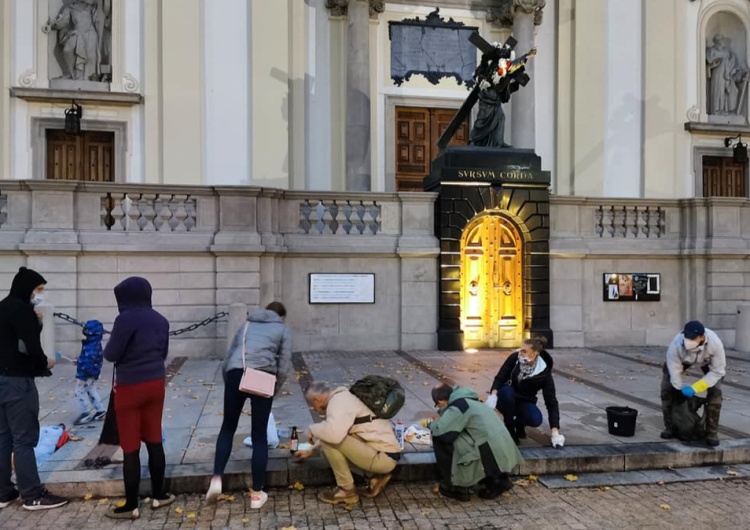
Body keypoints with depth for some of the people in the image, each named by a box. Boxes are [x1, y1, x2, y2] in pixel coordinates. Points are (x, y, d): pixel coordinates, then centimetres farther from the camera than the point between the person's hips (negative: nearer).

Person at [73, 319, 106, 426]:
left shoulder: (91, 346, -27)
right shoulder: (95, 343, 7)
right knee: (91, 391, 20)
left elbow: (88, 363, -29)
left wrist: (82, 377, -26)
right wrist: (78, 362, 31)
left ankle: (86, 413, 9)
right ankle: (100, 411, 25)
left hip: (88, 374, -11)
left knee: (80, 392, 1)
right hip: (93, 374, 11)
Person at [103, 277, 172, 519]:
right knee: (154, 441, 16)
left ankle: (131, 506, 11)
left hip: (130, 387, -6)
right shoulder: (160, 320, 6)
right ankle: (158, 495, 25)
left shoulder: (126, 319, -16)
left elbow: (111, 354, -12)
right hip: (156, 383, 7)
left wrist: (111, 343, 8)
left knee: (130, 447, 3)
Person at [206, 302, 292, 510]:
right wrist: (273, 391, 21)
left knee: (228, 427, 21)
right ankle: (257, 494, 13)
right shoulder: (283, 329, 21)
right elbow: (284, 368, 9)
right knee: (259, 435, 8)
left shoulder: (247, 325, 30)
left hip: (235, 372, 2)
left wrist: (230, 386, 33)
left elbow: (226, 361, 27)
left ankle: (216, 479, 9)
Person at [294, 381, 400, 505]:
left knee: (330, 438, -18)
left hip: (384, 456, -10)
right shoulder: (341, 399, 15)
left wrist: (313, 429, -13)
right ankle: (376, 477, 13)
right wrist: (311, 451, 40)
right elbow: (330, 434, 32)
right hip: (384, 451, 10)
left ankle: (347, 491, -2)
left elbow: (334, 434, -34)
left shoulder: (339, 401, -15)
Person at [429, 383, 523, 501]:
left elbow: (440, 431, -17)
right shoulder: (466, 401, 17)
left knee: (441, 440, -6)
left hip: (491, 455, -10)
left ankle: (457, 487, 6)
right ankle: (497, 481, 23)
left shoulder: (457, 406, -11)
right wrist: (439, 421, 25)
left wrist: (432, 424, 3)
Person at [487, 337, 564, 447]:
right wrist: (493, 394, -37)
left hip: (524, 402, 0)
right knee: (507, 390, -36)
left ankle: (519, 423, 6)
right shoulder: (514, 358, -20)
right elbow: (500, 378, -15)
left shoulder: (544, 374, -23)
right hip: (506, 397, 0)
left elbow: (551, 402, -25)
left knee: (536, 419, -32)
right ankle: (509, 429, -16)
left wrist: (555, 432, -34)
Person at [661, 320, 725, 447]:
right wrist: (682, 389, -18)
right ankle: (669, 427, 6)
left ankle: (712, 433, -3)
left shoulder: (715, 343, -42)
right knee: (667, 388, -9)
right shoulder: (676, 344, -43)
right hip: (682, 359, 0)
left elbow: (717, 371, -29)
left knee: (715, 391, -16)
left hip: (708, 360, 0)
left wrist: (695, 388, -34)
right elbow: (674, 370, -27)